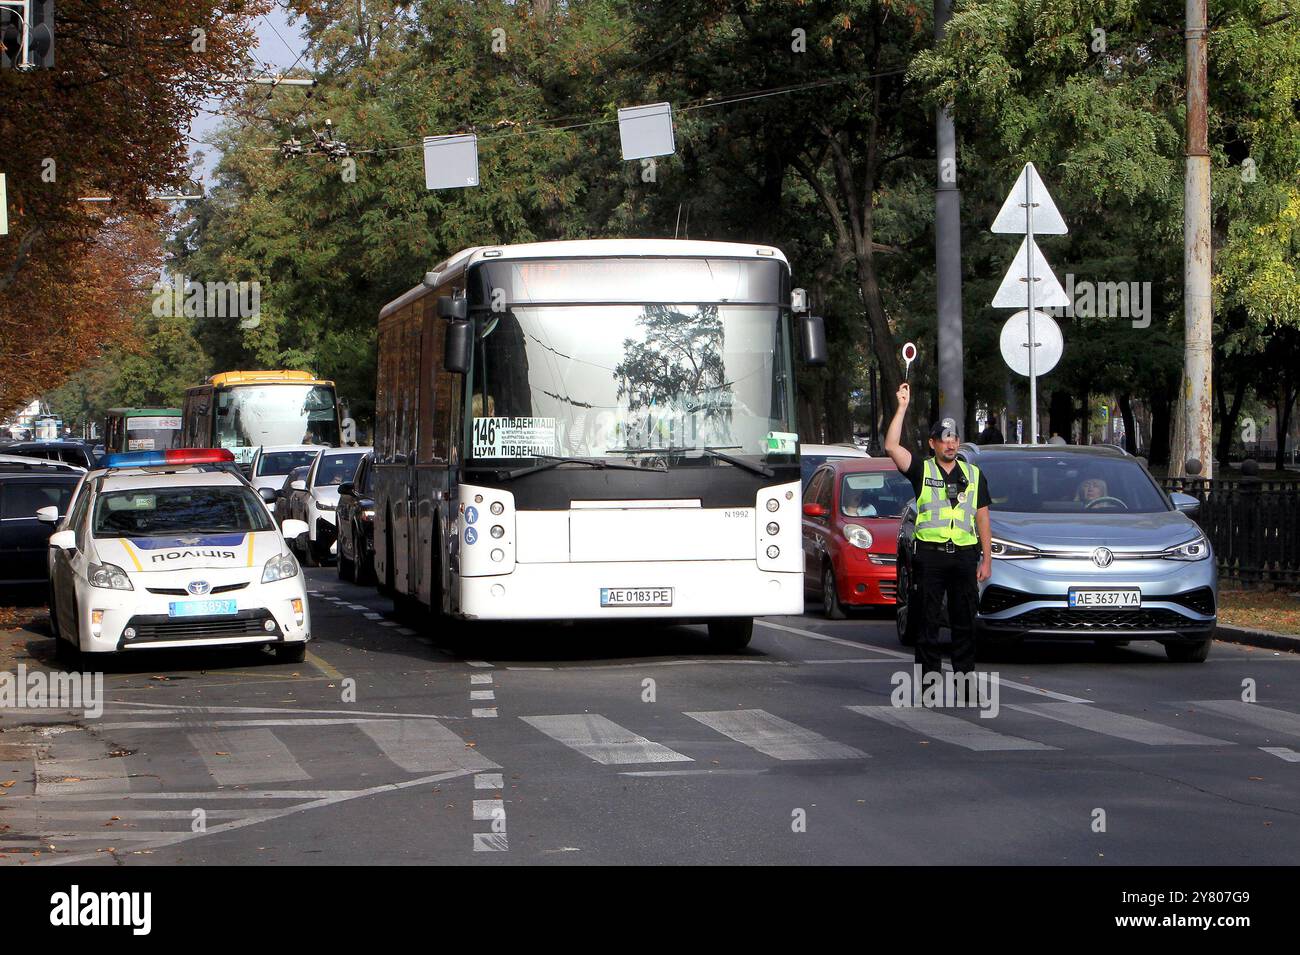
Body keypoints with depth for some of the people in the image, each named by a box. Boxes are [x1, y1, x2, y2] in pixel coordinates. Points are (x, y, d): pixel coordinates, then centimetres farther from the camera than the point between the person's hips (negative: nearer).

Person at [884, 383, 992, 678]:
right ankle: (930, 674, 2)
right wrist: (902, 407, -13)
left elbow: (983, 519, 13)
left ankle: (964, 673, 11)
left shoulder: (973, 475, 14)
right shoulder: (922, 470, 5)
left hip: (964, 553, 2)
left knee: (965, 620, 5)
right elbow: (891, 447, -11)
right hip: (930, 554, -2)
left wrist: (986, 560, 7)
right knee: (928, 619, -1)